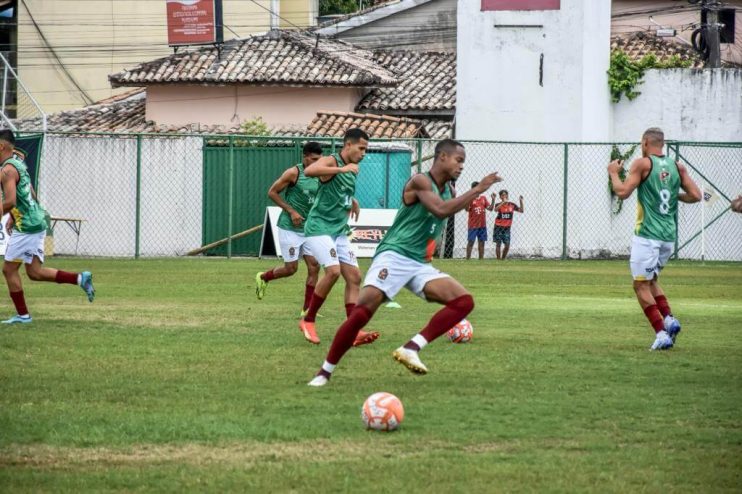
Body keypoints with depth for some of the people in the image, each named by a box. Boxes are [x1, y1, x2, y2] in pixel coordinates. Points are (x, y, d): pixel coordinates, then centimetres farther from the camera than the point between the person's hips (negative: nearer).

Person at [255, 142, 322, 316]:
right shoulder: (293, 173, -13)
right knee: (291, 268, -4)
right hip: (290, 228, -6)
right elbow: (272, 192, -10)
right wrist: (291, 211, -16)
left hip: (308, 228, 6)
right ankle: (263, 278, 25)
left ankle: (307, 309, 3)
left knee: (314, 266, -3)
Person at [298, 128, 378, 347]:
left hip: (339, 230, 9)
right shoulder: (331, 162, -12)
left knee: (354, 276, -1)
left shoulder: (351, 170, 14)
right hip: (320, 227, -9)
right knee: (333, 270, -24)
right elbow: (309, 171, -34)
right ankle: (308, 321, -8)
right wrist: (342, 169, -36)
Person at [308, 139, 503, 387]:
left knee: (464, 301, -9)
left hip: (420, 264, 8)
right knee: (362, 312, -21)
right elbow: (441, 210, -25)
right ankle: (324, 373, -10)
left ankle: (411, 349, -16)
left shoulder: (448, 190, 16)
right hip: (394, 256, -8)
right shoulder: (420, 181, -9)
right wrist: (478, 189, -21)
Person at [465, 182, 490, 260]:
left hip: (482, 225, 5)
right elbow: (467, 209, -17)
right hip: (473, 225, -5)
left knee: (481, 242, 7)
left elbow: (490, 208, 6)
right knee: (470, 242, -5)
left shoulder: (483, 198, 10)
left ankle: (481, 258, 11)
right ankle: (468, 258, -2)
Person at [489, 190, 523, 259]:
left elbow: (521, 210, -1)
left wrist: (521, 202, -13)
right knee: (498, 244, 0)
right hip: (499, 227, -3)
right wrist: (503, 202, -37)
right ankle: (498, 259, 6)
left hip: (507, 227, 3)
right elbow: (495, 209, -30)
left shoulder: (512, 205, 2)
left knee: (507, 245, -1)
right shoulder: (499, 204, -8)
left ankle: (503, 258, 16)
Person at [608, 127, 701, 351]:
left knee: (641, 285, 0)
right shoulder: (677, 167, 8)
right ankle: (668, 319, 4)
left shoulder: (643, 164, -7)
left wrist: (613, 173, 4)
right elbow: (695, 195, 4)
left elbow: (623, 192, -13)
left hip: (647, 235, -6)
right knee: (651, 280, 24)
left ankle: (661, 333, -11)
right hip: (669, 236, 6)